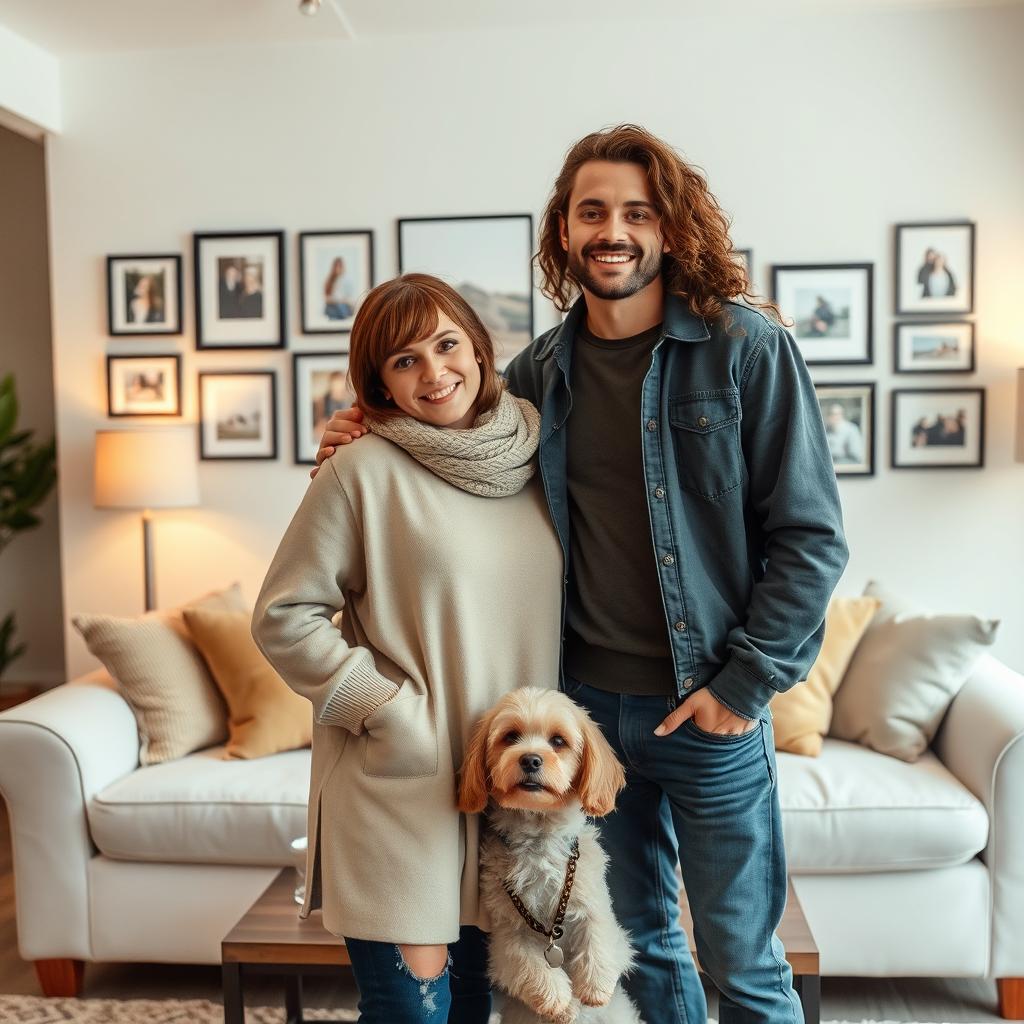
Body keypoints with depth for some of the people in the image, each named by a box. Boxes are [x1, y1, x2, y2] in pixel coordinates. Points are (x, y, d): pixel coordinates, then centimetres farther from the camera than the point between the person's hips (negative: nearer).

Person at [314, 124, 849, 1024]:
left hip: (708, 709, -3)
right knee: (638, 943, 21)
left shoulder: (745, 347, -9)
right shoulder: (539, 371, 3)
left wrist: (745, 682, -12)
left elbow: (810, 535, -8)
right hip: (586, 700, 4)